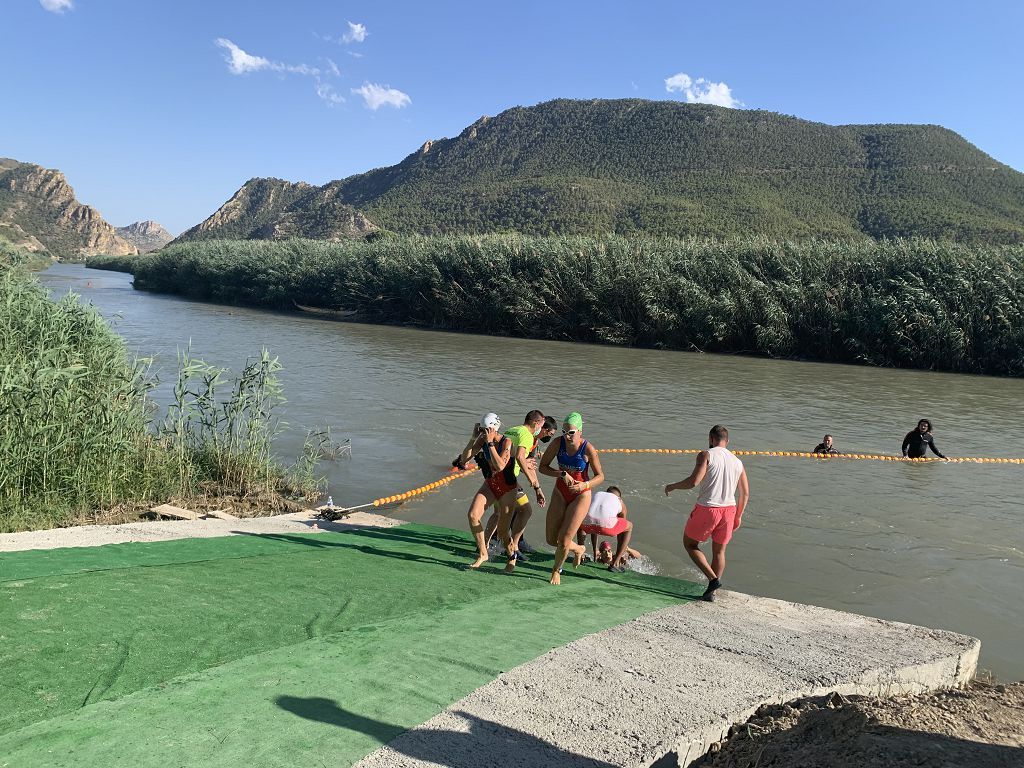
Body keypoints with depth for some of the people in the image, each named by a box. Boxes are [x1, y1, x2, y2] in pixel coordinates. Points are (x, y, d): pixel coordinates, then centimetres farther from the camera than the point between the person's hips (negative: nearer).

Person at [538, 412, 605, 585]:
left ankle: (556, 570, 22)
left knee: (564, 540, -8)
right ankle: (579, 549, 37)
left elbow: (600, 476, -12)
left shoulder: (588, 449, -21)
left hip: (581, 495, -4)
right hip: (560, 492, 4)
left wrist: (585, 484, -31)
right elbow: (543, 467, -8)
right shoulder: (558, 443, -14)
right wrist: (562, 474, -23)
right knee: (551, 539, 7)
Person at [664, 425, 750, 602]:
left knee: (690, 543, 14)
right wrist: (738, 516, 22)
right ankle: (710, 592, 19)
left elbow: (693, 481, -18)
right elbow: (745, 493, 11)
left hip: (707, 509, -5)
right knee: (719, 551, 18)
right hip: (729, 509, 5)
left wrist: (672, 486, -2)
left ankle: (713, 579, 0)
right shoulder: (737, 462, 11)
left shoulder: (706, 455, -7)